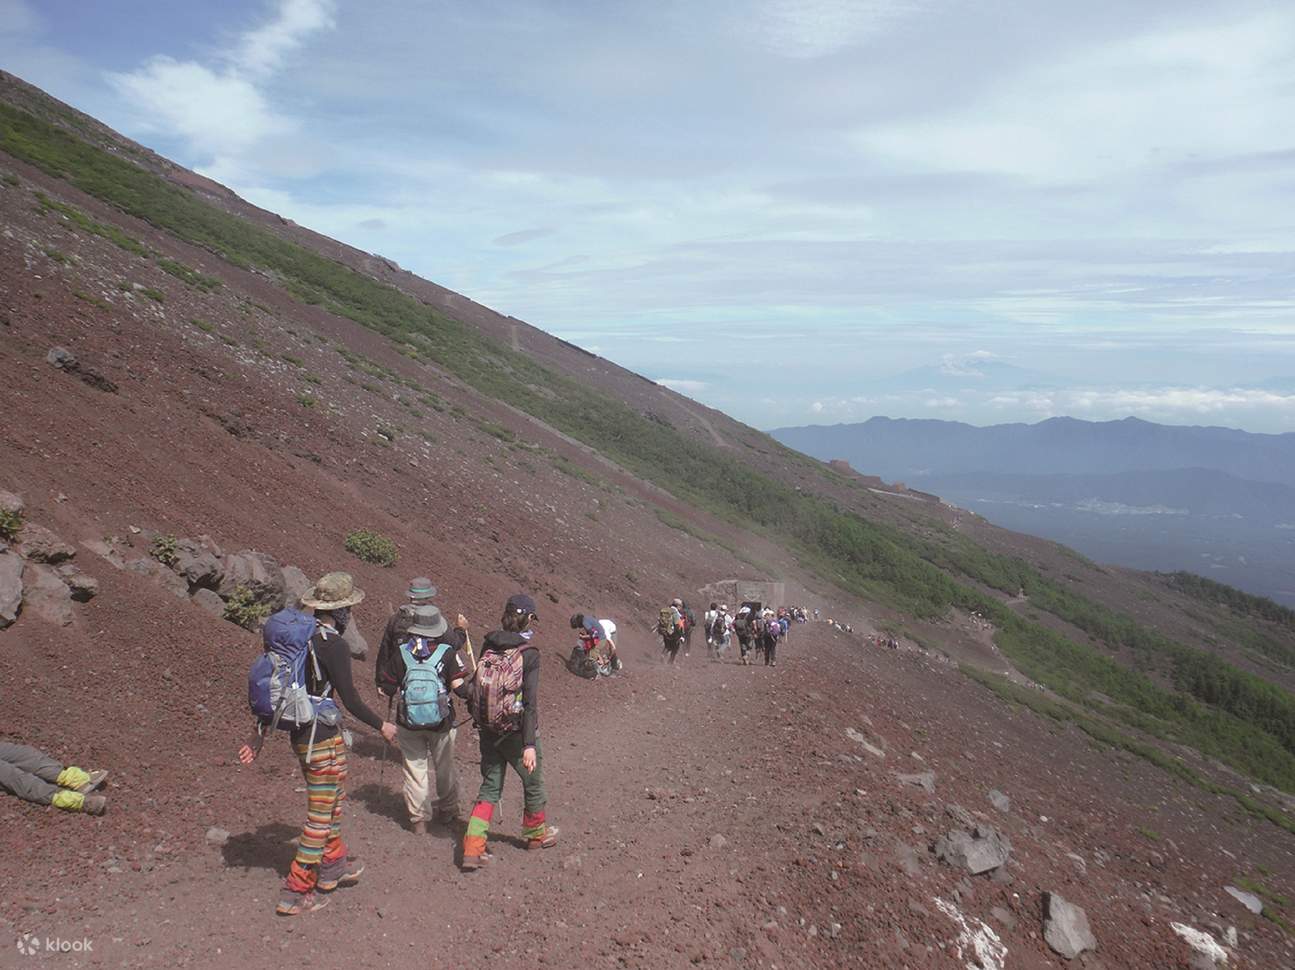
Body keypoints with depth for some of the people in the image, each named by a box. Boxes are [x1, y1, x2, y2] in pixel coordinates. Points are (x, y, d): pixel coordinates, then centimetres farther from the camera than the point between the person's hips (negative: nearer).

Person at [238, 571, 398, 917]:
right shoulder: (333, 646, -20)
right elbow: (350, 701, -18)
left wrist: (259, 737, 17)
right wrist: (382, 726, -2)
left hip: (299, 734, 9)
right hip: (323, 737, -9)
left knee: (335, 799, 25)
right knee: (321, 814, 3)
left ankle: (334, 866, 39)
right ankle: (296, 891, 8)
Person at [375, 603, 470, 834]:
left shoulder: (400, 653, -7)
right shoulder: (447, 652, -12)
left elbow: (386, 690, -5)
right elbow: (459, 686, -10)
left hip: (408, 722, 0)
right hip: (442, 721, 0)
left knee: (415, 769, 11)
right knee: (445, 768, 18)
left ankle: (419, 819, 15)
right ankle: (448, 811, 33)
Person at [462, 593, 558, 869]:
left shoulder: (488, 646, -2)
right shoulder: (529, 654, -18)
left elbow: (476, 685, 8)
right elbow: (530, 701, -22)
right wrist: (529, 745, -23)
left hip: (487, 730, 5)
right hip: (516, 732, -5)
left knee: (490, 787, 16)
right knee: (533, 783, 20)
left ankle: (473, 848, 7)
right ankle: (536, 833, 39)